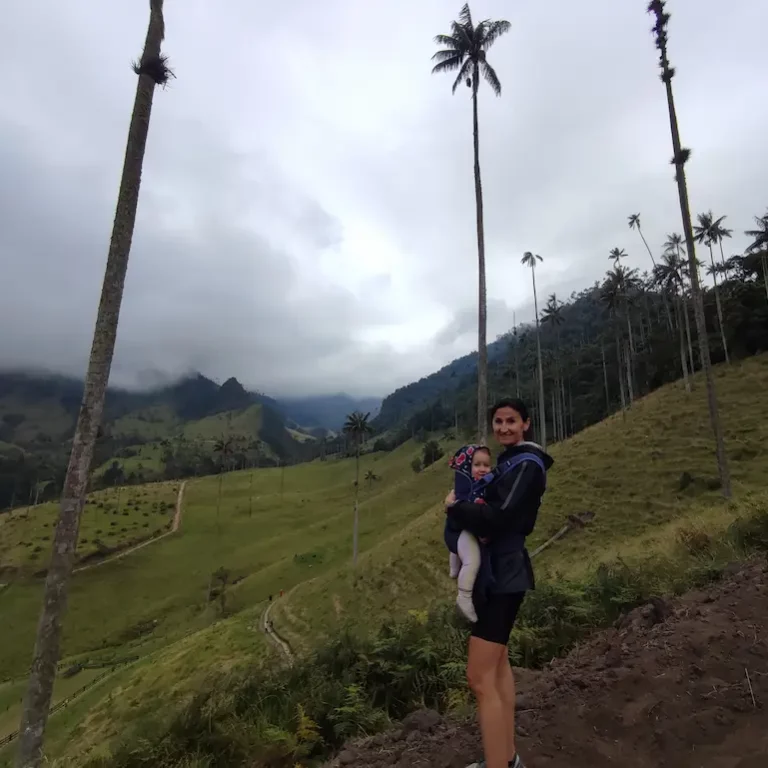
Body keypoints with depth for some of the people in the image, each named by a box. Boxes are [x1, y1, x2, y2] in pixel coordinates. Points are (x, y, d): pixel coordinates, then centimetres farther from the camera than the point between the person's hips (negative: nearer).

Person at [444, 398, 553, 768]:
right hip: (495, 570, 10)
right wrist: (464, 504, -4)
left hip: (503, 574, -10)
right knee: (497, 663, 20)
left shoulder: (526, 464, -17)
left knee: (480, 678, -8)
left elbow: (498, 519, -26)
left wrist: (454, 506, -14)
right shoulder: (510, 460, 13)